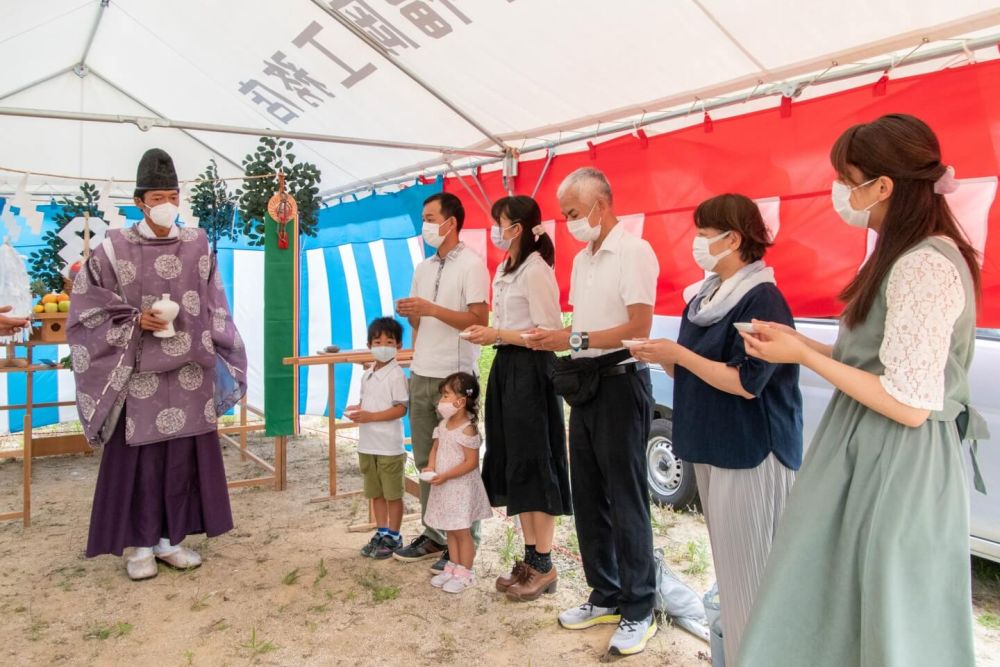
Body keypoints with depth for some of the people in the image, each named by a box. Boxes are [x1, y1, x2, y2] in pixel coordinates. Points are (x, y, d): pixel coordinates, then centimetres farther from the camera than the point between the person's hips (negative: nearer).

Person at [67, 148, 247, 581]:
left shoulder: (197, 245, 5)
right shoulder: (115, 247, -3)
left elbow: (214, 308, 10)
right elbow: (87, 303, 1)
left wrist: (217, 359, 7)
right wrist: (135, 321, -13)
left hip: (189, 370, 3)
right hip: (140, 370, -2)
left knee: (185, 455, 7)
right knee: (140, 458, 2)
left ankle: (171, 539, 21)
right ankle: (141, 545, 17)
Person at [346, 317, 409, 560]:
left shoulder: (396, 375, -13)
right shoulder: (367, 375, 10)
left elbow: (401, 409, -16)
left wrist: (370, 416, -23)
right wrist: (357, 411, -4)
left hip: (389, 446, -7)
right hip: (367, 445, 7)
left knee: (393, 494, 5)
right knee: (376, 493, 16)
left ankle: (393, 537, 18)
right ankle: (381, 533, 29)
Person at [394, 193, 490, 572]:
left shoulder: (471, 265, -6)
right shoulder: (422, 269, 16)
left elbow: (479, 321, -14)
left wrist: (432, 309, -19)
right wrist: (409, 313, 1)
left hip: (454, 377, -7)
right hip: (421, 376, 7)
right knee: (425, 460, 11)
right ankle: (433, 535, 23)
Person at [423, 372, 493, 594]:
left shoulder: (467, 429, -20)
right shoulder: (443, 424, 5)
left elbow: (471, 462, -20)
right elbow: (435, 448, 14)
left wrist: (445, 476, -24)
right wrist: (430, 467, -6)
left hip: (461, 487, -8)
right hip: (445, 488, 8)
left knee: (462, 531, 2)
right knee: (450, 530, 18)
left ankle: (465, 573, 14)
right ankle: (452, 567, 30)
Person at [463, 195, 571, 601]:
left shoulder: (536, 270, -13)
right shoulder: (504, 271, 16)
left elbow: (551, 333, -18)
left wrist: (499, 335, -18)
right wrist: (489, 335, 1)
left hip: (531, 371, -9)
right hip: (506, 369, 9)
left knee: (533, 463, -3)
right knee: (512, 463, 11)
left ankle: (544, 565, 9)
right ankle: (529, 557, 21)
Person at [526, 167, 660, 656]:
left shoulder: (633, 252, -11)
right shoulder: (582, 259, 15)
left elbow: (638, 328, -18)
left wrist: (572, 339, -20)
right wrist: (553, 338, -1)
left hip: (621, 382, -9)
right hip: (586, 382, 9)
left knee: (626, 501, -1)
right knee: (588, 498, 14)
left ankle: (638, 611, 14)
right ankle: (605, 596, 29)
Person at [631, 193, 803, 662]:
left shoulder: (762, 300, -14)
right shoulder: (704, 298, 12)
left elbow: (746, 383, -21)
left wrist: (676, 353, -17)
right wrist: (661, 359, -2)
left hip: (752, 453, -8)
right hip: (712, 448, 8)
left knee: (750, 567, -1)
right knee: (727, 561, 15)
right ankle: (732, 642, 27)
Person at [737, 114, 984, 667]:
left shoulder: (924, 267, -21)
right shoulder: (903, 255, 11)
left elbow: (909, 405, -24)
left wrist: (803, 357, -17)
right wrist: (797, 342, 7)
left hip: (898, 471, -10)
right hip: (868, 458, 10)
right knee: (838, 612, 21)